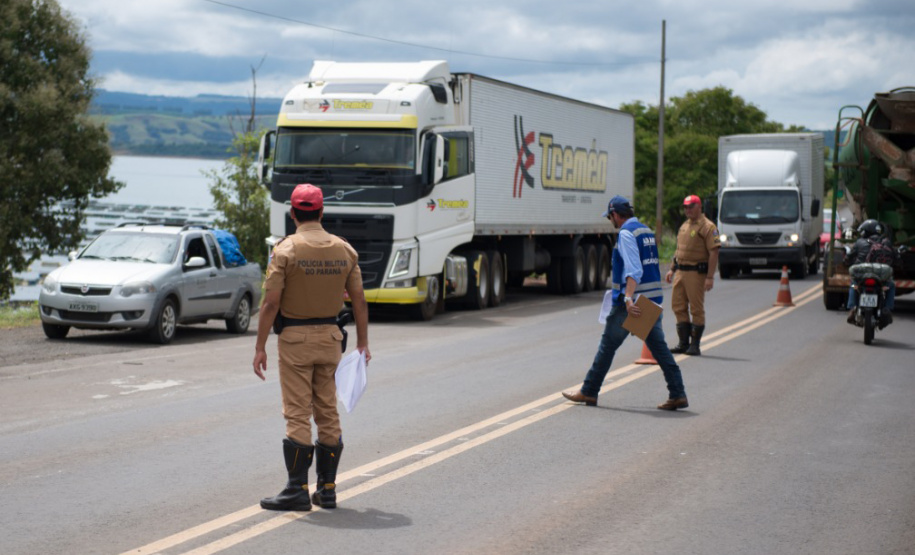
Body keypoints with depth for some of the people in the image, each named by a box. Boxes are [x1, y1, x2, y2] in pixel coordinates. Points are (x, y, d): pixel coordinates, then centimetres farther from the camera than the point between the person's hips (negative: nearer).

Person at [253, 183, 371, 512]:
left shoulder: (285, 250, -10)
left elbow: (271, 303, -13)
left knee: (297, 415, -2)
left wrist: (260, 347, -8)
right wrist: (362, 343, 14)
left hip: (294, 338, -4)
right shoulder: (344, 250, 3)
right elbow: (359, 301, 5)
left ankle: (298, 490, -3)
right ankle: (327, 490, 14)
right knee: (328, 414, 10)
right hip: (330, 337, 4)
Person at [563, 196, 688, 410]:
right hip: (652, 299, 8)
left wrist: (628, 298, -33)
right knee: (659, 347, 7)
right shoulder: (646, 230, 16)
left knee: (608, 345, 2)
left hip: (634, 299, -8)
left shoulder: (626, 233, -12)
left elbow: (633, 270, -24)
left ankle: (589, 392, 9)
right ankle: (678, 395, 1)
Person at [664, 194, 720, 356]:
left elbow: (714, 253, -14)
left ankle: (695, 345, 3)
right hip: (680, 271, 8)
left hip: (696, 273, -8)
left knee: (697, 309, -2)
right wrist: (672, 269, 21)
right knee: (678, 306, 9)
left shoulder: (707, 227, -9)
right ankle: (684, 342, 17)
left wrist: (710, 277, -20)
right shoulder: (684, 226, 17)